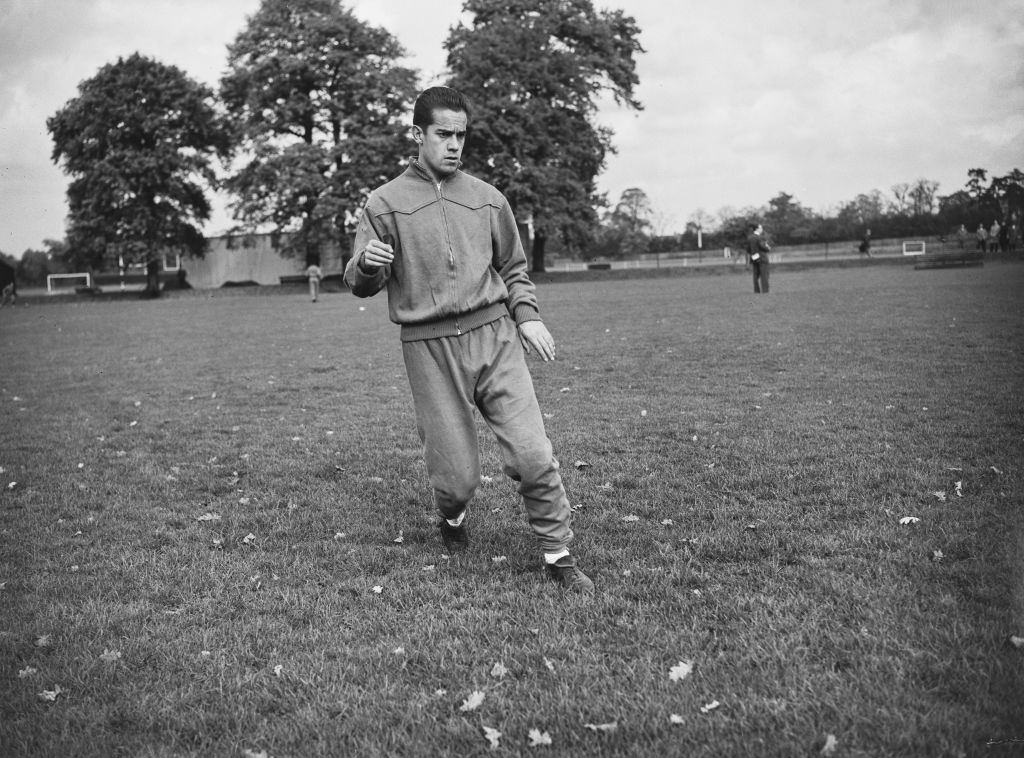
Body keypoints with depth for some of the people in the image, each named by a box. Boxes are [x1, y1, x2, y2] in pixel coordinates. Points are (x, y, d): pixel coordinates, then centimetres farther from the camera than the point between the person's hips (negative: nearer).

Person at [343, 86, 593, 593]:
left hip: (495, 337, 2)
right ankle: (453, 518, 37)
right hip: (429, 348, -2)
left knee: (533, 456, -8)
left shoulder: (487, 199, 12)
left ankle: (559, 556, 9)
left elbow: (513, 268, 23)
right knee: (457, 476, 1)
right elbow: (360, 285, 4)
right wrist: (367, 265, -19)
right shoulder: (385, 203, 4)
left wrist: (526, 316, 6)